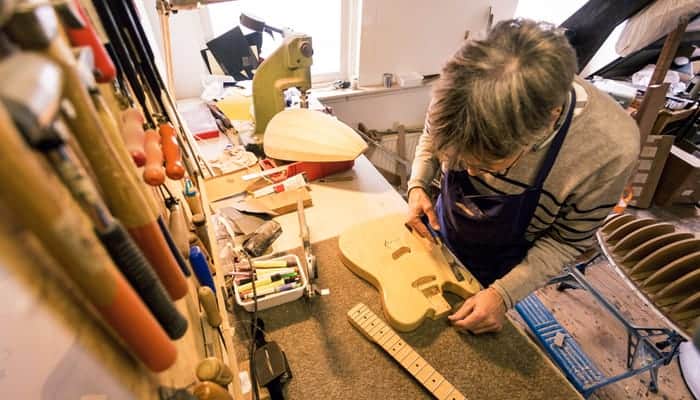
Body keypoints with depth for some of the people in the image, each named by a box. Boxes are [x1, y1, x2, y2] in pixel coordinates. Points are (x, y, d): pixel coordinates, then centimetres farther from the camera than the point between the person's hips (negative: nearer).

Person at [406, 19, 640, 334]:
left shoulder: (611, 151, -35)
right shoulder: (464, 93, -29)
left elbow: (567, 239, -19)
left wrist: (503, 294, -28)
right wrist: (418, 186, -21)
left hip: (498, 270, -2)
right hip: (438, 233, 3)